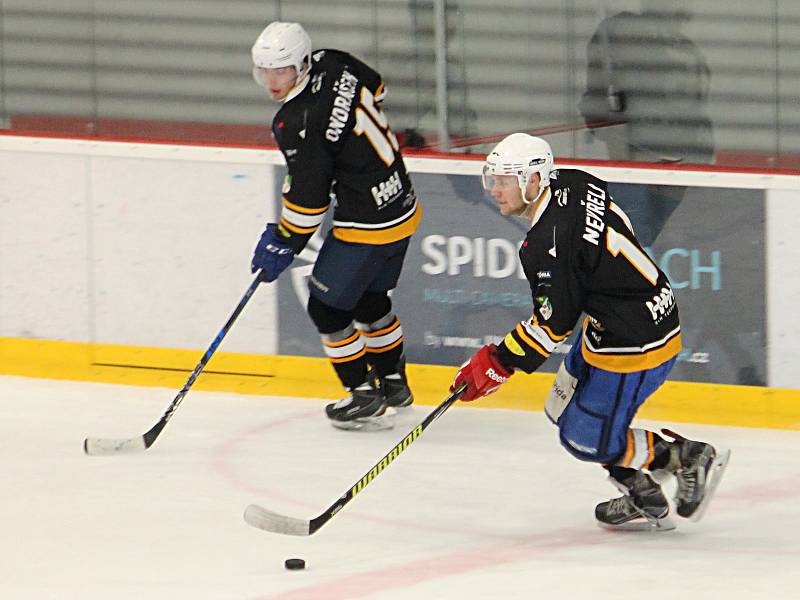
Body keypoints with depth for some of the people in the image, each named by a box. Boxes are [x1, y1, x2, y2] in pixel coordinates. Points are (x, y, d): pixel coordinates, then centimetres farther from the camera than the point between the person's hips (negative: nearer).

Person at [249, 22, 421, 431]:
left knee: (328, 308, 4)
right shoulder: (334, 65, -2)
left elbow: (307, 197, -20)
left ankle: (364, 397, 13)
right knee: (369, 299, 26)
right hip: (404, 208, 9)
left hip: (365, 226, -9)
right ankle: (394, 384, 40)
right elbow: (375, 90, 21)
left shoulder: (299, 124, -25)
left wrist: (282, 244, -6)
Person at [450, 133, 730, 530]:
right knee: (564, 411, 16)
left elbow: (554, 323, -20)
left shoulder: (548, 242, -25)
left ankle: (687, 457, 10)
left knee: (586, 438, 0)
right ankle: (644, 499, 22)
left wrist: (498, 364, -12)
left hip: (634, 345, -10)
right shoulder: (573, 183, 1)